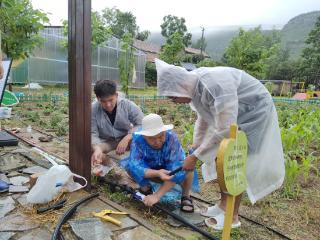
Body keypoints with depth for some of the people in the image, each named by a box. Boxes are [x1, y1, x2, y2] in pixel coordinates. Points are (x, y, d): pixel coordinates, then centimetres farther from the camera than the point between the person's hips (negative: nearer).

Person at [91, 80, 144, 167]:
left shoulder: (128, 105, -18)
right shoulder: (93, 109, -17)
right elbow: (92, 134, -18)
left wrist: (126, 139, -35)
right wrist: (97, 149, -40)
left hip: (126, 139, 0)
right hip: (105, 142, 1)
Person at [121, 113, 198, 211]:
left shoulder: (171, 138, -34)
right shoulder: (138, 140, -29)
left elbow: (176, 169, -37)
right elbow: (135, 167, -35)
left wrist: (157, 195, -41)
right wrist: (157, 173, -52)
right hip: (151, 172, 2)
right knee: (130, 164, -25)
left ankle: (185, 196, -2)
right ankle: (145, 188, 4)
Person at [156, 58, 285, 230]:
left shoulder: (215, 85, -36)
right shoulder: (194, 87, -8)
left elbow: (224, 130, -34)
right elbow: (203, 119, 7)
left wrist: (195, 156, -26)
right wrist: (194, 148, 5)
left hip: (254, 115, -8)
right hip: (230, 118, 8)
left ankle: (232, 216, 11)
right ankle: (224, 205, 24)